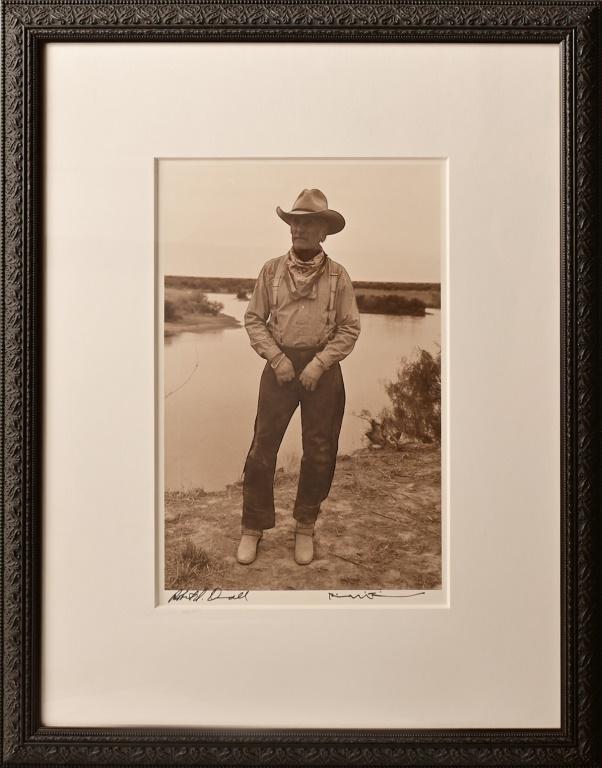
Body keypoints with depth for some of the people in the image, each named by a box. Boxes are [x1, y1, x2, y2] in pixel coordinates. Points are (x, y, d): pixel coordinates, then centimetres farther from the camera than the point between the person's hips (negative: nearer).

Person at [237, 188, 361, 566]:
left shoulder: (338, 275, -2)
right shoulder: (271, 270, 1)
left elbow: (350, 328, -2)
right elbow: (254, 319, 3)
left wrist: (319, 363, -13)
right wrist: (276, 357, -9)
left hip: (323, 368, 0)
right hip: (281, 364, 0)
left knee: (320, 452, 7)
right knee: (263, 447, -1)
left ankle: (305, 527, 24)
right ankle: (253, 528, 12)